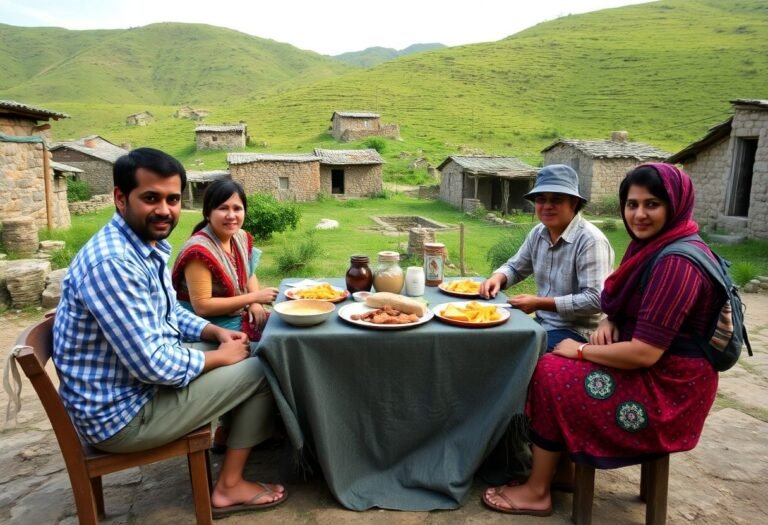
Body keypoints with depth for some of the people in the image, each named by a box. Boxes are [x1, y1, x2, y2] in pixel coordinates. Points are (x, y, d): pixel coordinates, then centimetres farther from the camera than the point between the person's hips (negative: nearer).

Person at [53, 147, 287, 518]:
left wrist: (217, 333, 1)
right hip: (122, 413, -9)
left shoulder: (150, 245, 3)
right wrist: (220, 357, -14)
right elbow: (152, 364, -30)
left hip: (138, 385, 10)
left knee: (250, 358, 16)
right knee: (261, 372, -7)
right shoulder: (112, 262, -29)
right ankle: (229, 487, 8)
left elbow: (169, 313, 17)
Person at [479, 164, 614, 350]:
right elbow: (515, 267, 17)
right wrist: (497, 278, -5)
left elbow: (595, 300, -25)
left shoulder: (590, 240, -21)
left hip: (577, 333, -7)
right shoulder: (538, 233, 3)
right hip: (543, 323, 7)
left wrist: (539, 303, -23)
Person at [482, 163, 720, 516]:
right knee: (553, 366, 4)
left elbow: (644, 353, -29)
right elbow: (628, 308, 19)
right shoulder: (653, 246, 5)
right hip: (652, 373, 9)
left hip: (666, 390, -9)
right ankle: (563, 469, 14)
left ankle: (537, 492, 4)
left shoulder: (677, 263, -26)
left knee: (551, 376, -12)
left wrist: (581, 351, -14)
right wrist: (609, 323, -4)